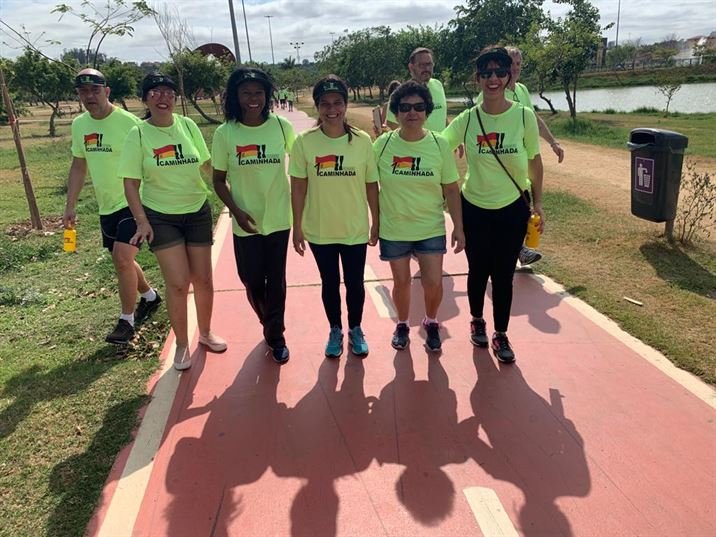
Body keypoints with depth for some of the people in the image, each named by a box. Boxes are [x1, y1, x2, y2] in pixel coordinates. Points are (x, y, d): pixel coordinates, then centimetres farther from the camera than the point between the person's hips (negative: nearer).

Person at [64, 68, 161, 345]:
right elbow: (78, 166, 13)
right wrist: (70, 206, 11)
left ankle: (126, 320, 1)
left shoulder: (128, 121, -14)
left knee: (122, 259, -16)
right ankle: (150, 296, 42)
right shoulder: (79, 125, 5)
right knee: (122, 260, 17)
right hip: (106, 207, 7)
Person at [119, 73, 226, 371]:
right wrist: (142, 221, -13)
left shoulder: (187, 125, -2)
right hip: (161, 217, -2)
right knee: (178, 283, -4)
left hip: (197, 212, 3)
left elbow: (207, 163, 9)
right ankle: (182, 344, 18)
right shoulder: (138, 134, -8)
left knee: (203, 279, 10)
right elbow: (131, 183, -6)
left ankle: (205, 332, 34)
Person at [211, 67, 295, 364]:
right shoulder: (225, 133, -7)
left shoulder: (282, 126, -7)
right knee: (252, 282, 12)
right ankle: (270, 325, 41)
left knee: (276, 281, 9)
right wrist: (235, 211, -13)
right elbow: (219, 179, 0)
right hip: (246, 222, 1)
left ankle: (276, 335, 29)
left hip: (278, 218, 0)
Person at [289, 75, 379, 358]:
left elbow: (371, 185, 0)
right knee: (330, 283, 15)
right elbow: (298, 187, -3)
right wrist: (297, 226, -2)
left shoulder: (362, 141, -6)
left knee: (355, 283, 13)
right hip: (319, 230, 0)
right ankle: (335, 331, 35)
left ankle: (355, 330, 35)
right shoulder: (304, 142, -8)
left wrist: (376, 222, 3)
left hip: (356, 229, 0)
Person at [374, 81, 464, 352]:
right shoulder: (382, 144, -7)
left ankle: (431, 323, 29)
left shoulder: (440, 145, -5)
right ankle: (402, 325, 36)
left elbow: (451, 189, -1)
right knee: (402, 282, 10)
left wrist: (458, 227, -3)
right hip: (393, 229, 0)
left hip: (431, 228, 0)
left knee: (433, 282, -1)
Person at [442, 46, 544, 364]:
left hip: (512, 209, 0)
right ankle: (476, 321, 39)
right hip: (474, 209, 1)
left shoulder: (524, 116, -8)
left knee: (503, 275, 5)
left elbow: (534, 161, 1)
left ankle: (501, 335, 24)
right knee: (478, 271, 13)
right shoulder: (466, 119, -7)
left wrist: (537, 202, 3)